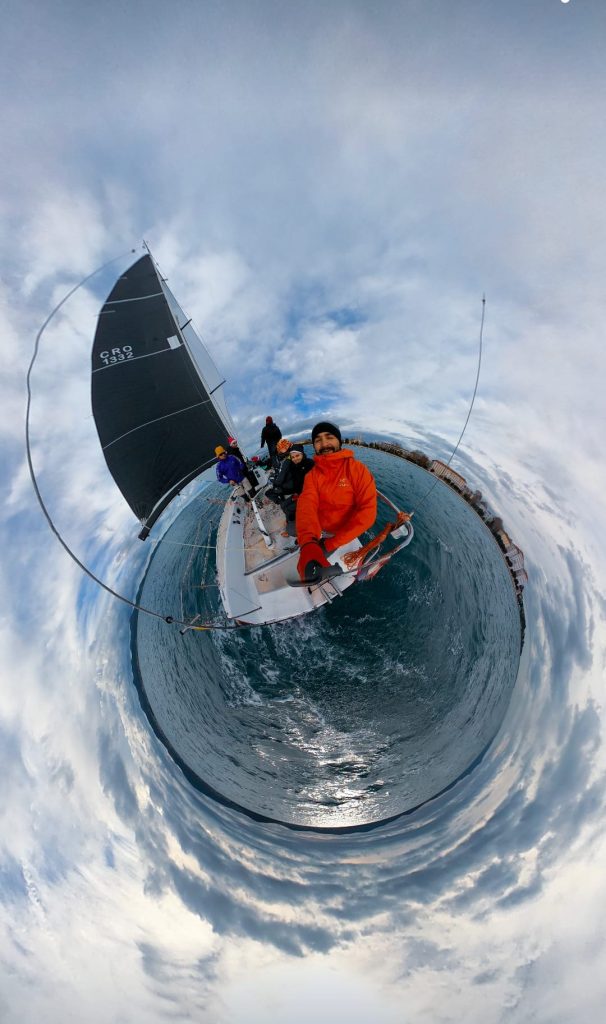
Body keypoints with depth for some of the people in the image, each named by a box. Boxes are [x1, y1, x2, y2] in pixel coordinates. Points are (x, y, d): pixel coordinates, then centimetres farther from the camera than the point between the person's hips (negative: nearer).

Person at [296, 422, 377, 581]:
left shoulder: (357, 469, -19)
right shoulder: (312, 475, -8)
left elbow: (367, 511, -27)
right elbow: (307, 505, -29)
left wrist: (332, 543, -32)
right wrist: (308, 544, -51)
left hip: (345, 533, -3)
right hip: (318, 533, 3)